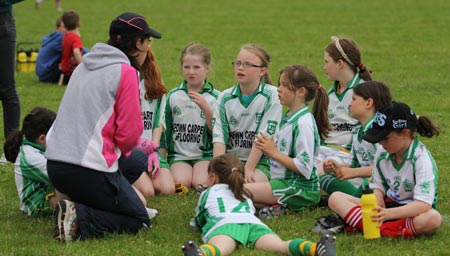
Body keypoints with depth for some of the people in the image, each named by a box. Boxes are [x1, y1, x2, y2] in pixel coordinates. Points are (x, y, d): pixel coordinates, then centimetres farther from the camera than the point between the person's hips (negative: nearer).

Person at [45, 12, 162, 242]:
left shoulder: (84, 66, 16)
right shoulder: (126, 72, -9)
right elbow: (129, 130, -10)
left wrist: (139, 144, 25)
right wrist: (122, 150, 14)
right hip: (89, 169, -8)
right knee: (139, 220, 10)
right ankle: (78, 219, -13)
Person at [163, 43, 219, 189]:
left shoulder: (215, 97, 1)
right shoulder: (173, 96, 8)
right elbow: (166, 129, 15)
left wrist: (206, 108, -18)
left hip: (205, 154, -1)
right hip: (178, 154, 1)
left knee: (201, 183, -25)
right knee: (181, 182, -26)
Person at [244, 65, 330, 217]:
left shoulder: (304, 123, -16)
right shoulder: (288, 117, 13)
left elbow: (305, 168, -21)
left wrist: (274, 152, -16)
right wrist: (267, 148, 2)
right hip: (285, 181, 10)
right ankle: (281, 205, -3)